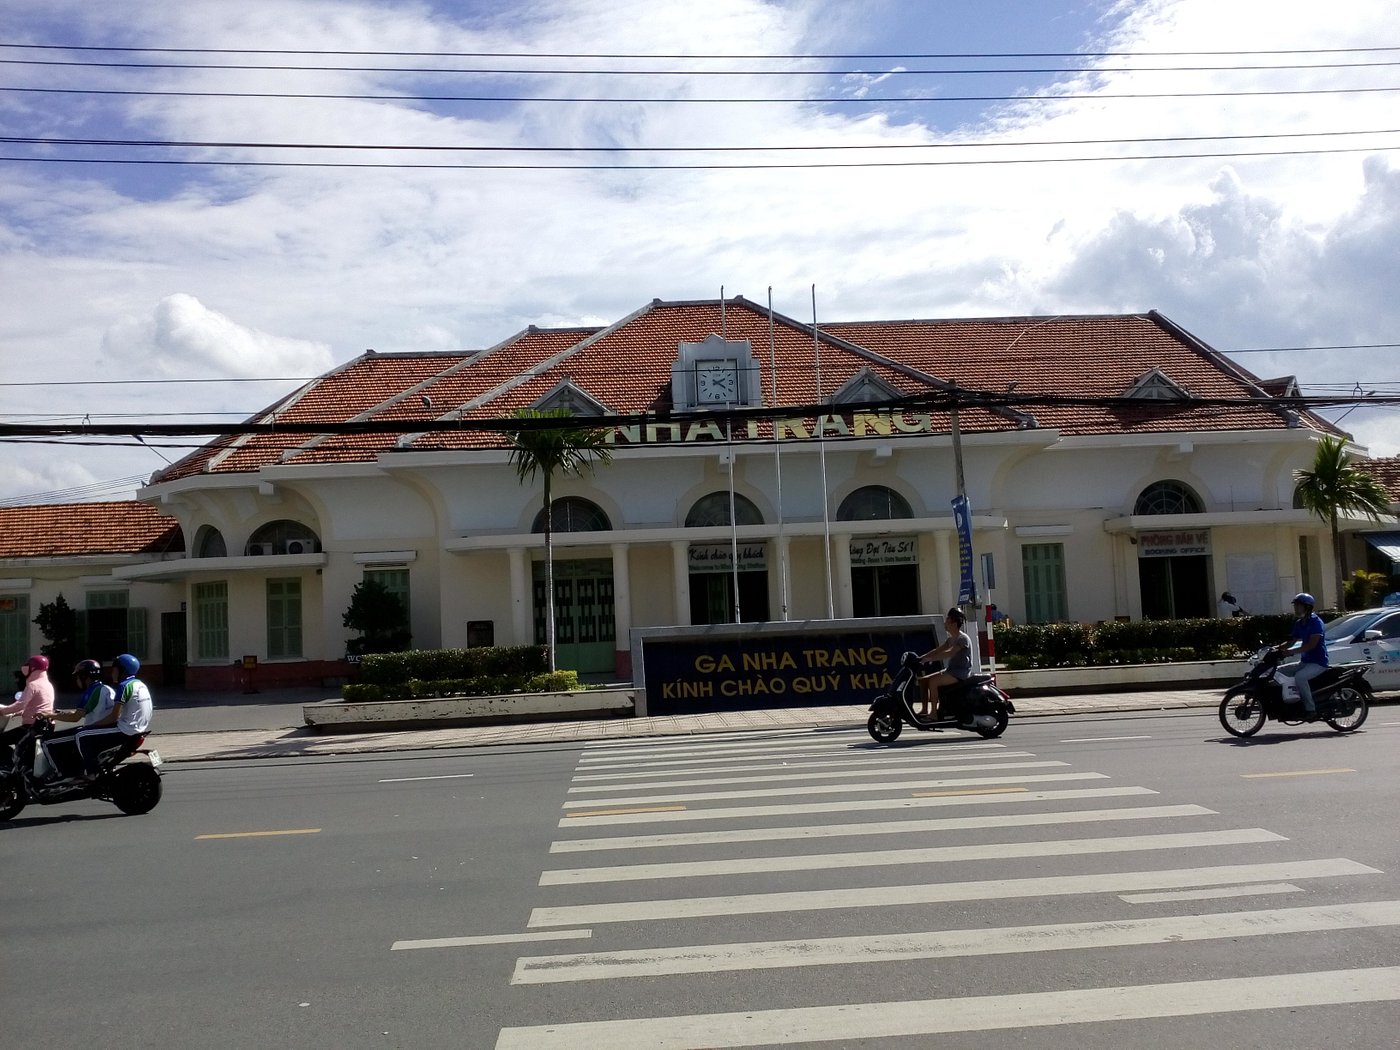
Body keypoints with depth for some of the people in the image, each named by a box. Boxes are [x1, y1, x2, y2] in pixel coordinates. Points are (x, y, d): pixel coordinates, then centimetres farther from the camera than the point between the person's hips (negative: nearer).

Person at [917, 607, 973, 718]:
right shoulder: (951, 639, 17)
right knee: (923, 680, 0)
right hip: (951, 670, 10)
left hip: (961, 672, -10)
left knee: (933, 681, -29)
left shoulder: (962, 638, -14)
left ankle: (934, 714, -25)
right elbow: (937, 650, 12)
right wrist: (921, 658, -1)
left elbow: (949, 653, -26)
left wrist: (928, 658, -29)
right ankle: (924, 710, -2)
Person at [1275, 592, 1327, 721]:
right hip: (1305, 661, 9)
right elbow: (1291, 641, 16)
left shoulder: (1316, 622, -14)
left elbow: (1312, 644, -24)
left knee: (1299, 677, -32)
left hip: (1318, 662, -9)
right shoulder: (1299, 624, 13)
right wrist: (1278, 647, -4)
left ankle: (1311, 710, -25)